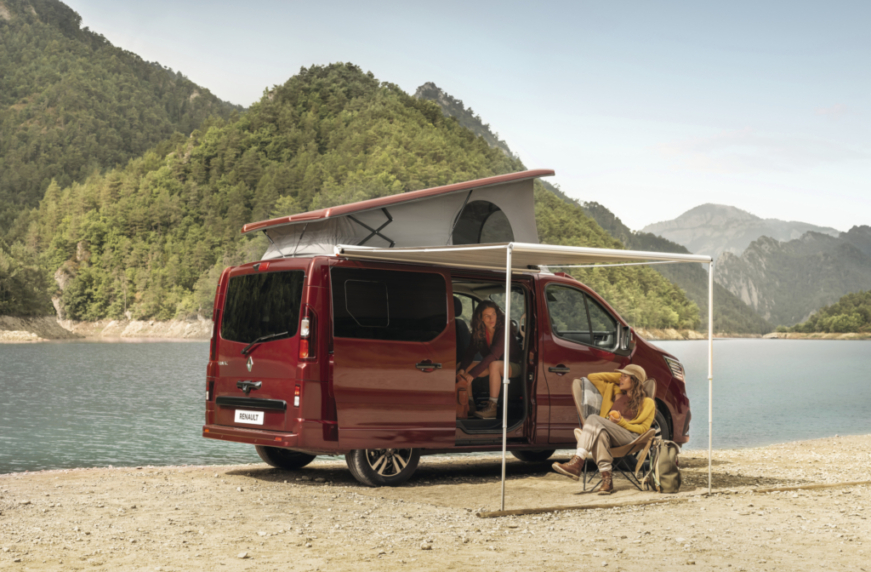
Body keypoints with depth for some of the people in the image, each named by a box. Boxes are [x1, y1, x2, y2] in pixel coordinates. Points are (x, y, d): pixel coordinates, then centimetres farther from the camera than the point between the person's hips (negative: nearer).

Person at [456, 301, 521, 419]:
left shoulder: (503, 330, -24)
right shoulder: (478, 332, -5)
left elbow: (493, 355, -34)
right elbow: (469, 354, -8)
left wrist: (472, 374, -42)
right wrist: (462, 370, -30)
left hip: (513, 366, -7)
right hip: (490, 365, 7)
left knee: (494, 365, -40)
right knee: (460, 366, -7)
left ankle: (492, 408, -38)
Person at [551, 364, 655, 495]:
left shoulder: (647, 403, 14)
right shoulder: (615, 392, 29)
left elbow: (643, 429, 6)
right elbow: (593, 377, 30)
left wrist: (621, 422, -8)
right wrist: (618, 375, 27)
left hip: (630, 438, -4)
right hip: (608, 435, 4)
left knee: (593, 419, -30)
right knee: (600, 433, -37)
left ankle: (577, 463, -44)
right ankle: (606, 479, -46)